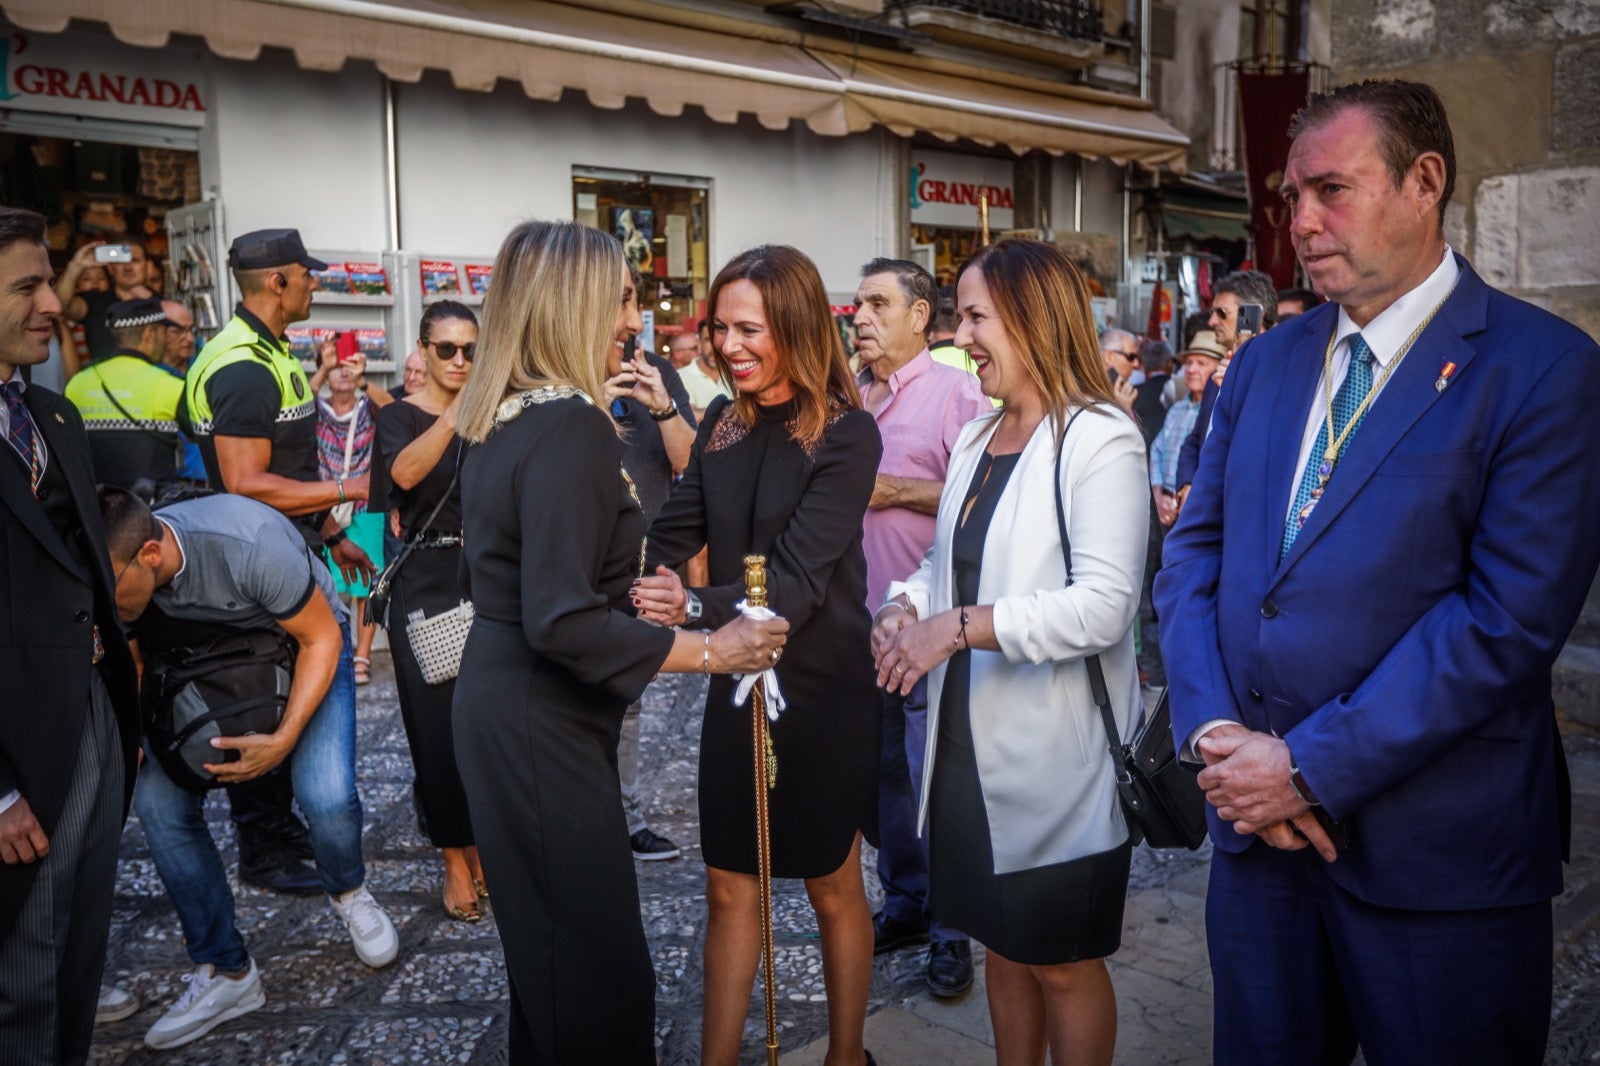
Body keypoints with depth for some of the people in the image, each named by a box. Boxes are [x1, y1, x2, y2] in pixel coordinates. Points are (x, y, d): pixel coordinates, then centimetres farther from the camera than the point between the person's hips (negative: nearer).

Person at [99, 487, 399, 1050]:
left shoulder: (251, 543, -38)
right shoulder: (115, 567, -20)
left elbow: (320, 637, -24)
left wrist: (284, 739, -34)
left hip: (306, 643, -5)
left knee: (327, 796, -25)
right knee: (158, 801, -12)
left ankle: (348, 893, 13)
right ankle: (225, 971, 4)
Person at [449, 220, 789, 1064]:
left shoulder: (498, 421, 7)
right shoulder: (572, 427, -21)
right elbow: (563, 623, -26)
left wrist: (628, 586, 20)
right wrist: (709, 649, -19)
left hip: (493, 700, 10)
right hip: (543, 720, -10)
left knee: (542, 943, 22)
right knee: (602, 965, 2)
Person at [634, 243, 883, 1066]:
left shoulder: (846, 434, -15)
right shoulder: (723, 422, 3)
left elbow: (799, 576, -24)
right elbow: (674, 533, -2)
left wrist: (694, 607, -38)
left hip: (822, 687, -5)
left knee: (831, 883, 14)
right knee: (729, 884, 12)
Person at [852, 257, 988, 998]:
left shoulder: (956, 392, -7)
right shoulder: (849, 397, 13)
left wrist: (898, 490, -15)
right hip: (861, 616, 6)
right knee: (882, 769, 14)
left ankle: (952, 928, 15)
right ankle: (905, 902, 30)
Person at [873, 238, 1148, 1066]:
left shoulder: (1099, 440, -14)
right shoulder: (977, 439, 10)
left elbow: (1103, 606, -23)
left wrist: (963, 625, -24)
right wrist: (906, 607, -5)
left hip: (1057, 756, -7)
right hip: (971, 741, 7)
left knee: (1062, 962, 10)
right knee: (1003, 945, 20)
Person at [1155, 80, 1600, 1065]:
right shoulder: (1265, 364, 9)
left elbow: (1510, 616, -17)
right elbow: (1195, 550, 6)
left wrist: (1312, 768, -18)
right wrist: (1213, 732, -8)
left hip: (1437, 859, -4)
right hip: (1256, 821, 5)